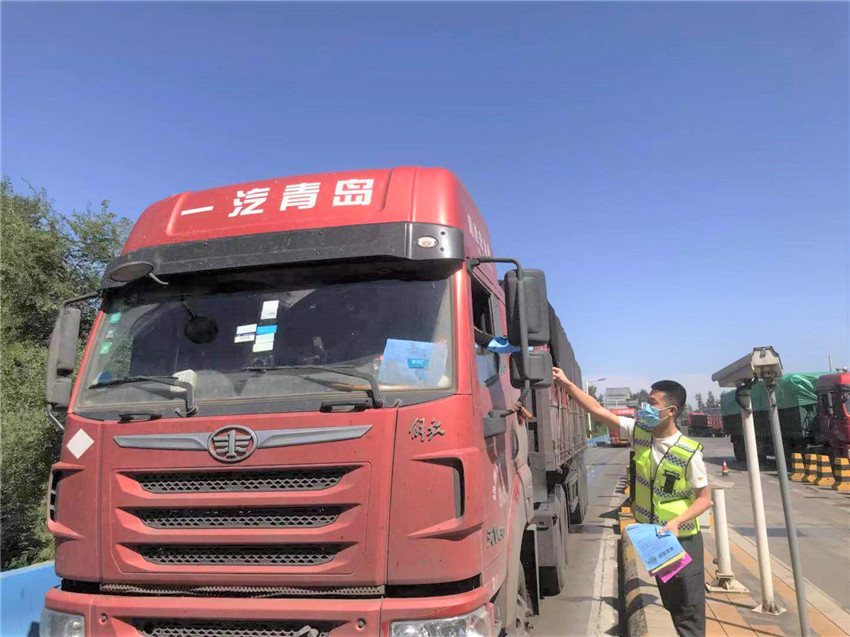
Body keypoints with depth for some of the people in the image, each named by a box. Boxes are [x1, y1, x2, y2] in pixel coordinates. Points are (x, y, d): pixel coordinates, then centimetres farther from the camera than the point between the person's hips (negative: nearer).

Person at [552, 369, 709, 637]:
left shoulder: (689, 453, -19)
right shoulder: (639, 432, -7)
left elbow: (704, 499, -11)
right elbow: (599, 411, -6)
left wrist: (677, 522, -25)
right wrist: (566, 383, -9)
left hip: (682, 538, -4)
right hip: (652, 535, 4)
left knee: (690, 604, 4)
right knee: (670, 600, 18)